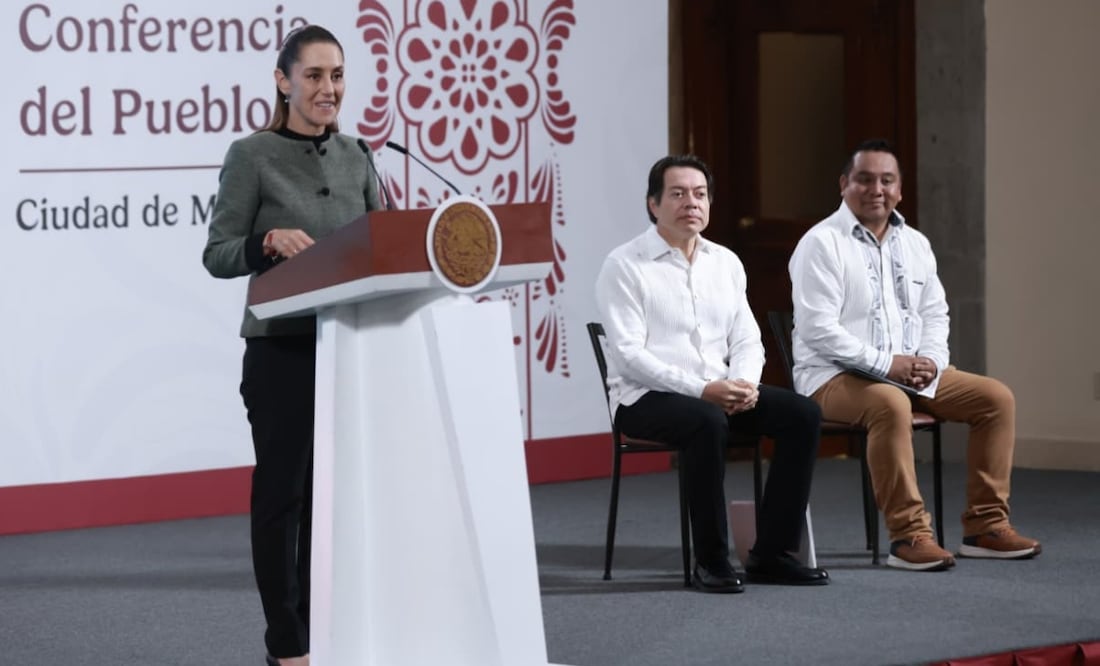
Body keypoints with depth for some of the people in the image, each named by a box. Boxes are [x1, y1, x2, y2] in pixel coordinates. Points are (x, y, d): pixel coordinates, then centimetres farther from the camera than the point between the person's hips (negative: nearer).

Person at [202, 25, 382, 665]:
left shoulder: (354, 156, 10)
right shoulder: (253, 156, -7)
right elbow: (217, 255, -8)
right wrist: (269, 242, -26)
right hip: (282, 348, -5)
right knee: (283, 489, 1)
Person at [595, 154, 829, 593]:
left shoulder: (726, 263, 13)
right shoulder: (624, 266, -7)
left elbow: (747, 340, 11)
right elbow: (628, 354, -15)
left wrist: (745, 384, -13)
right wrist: (701, 389, -24)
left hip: (722, 392, 6)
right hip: (645, 398, -6)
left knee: (802, 413, -15)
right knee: (708, 421, -37)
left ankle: (772, 553, -11)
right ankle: (711, 562, -24)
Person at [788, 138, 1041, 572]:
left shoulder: (914, 244, 13)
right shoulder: (822, 243, -9)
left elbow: (935, 313, 16)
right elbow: (818, 329, -17)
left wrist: (930, 361, -6)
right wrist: (885, 364, -23)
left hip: (911, 372, 8)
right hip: (835, 375, -7)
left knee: (996, 397, -6)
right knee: (890, 404, -39)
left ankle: (985, 525, -4)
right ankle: (908, 535, -33)